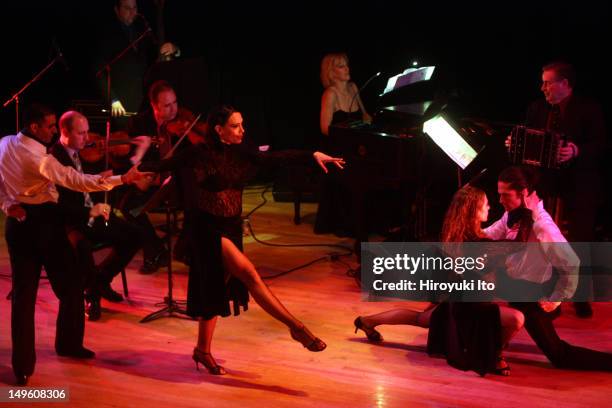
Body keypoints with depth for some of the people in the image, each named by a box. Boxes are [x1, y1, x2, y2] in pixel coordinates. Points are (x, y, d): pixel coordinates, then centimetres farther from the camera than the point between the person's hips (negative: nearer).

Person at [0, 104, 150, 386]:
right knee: (70, 286, 13)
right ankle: (69, 344, 27)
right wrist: (121, 179, -24)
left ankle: (23, 365, 5)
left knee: (23, 293, 7)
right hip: (44, 222, -7)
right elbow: (77, 181, -23)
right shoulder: (39, 159, -21)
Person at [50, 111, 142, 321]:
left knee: (132, 236, -4)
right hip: (69, 221, -8)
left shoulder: (78, 153, 8)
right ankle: (92, 294, -10)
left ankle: (101, 279, 15)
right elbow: (58, 203, -23)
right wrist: (89, 212, -31)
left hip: (91, 213, 8)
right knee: (82, 246, -37)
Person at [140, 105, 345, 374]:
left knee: (218, 289, 12)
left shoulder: (241, 152, 3)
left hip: (232, 228, 7)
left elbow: (274, 158, -5)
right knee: (249, 274, -16)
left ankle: (203, 350, 25)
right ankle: (296, 327, -14)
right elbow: (167, 165, -9)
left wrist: (312, 155, -14)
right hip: (209, 228, -7)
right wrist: (141, 168, -19)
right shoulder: (201, 153, -11)